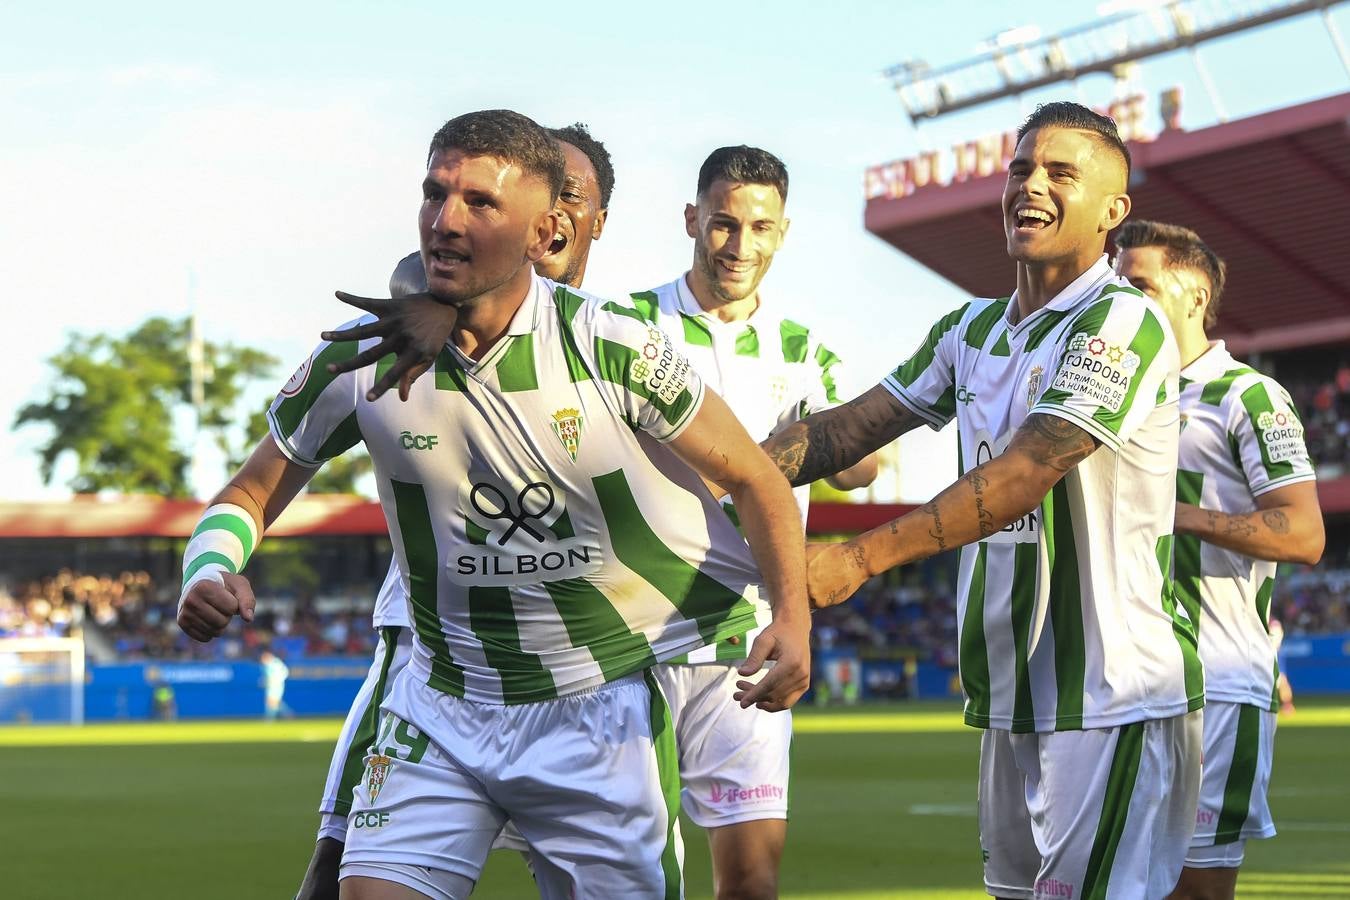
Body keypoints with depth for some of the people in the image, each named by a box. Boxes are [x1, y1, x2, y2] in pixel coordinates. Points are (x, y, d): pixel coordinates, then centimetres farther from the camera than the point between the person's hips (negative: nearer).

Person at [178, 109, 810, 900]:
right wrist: (208, 574, -18)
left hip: (602, 707, -1)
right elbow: (251, 494, 4)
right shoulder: (361, 360, -9)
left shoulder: (615, 349, -14)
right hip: (445, 707, 2)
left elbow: (753, 477, -2)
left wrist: (791, 612, -17)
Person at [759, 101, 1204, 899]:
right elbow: (852, 428, 12)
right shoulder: (972, 331, 14)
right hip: (1014, 695, 8)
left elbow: (1023, 475, -21)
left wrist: (863, 557, -25)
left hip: (1115, 700, -8)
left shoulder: (1122, 322, -12)